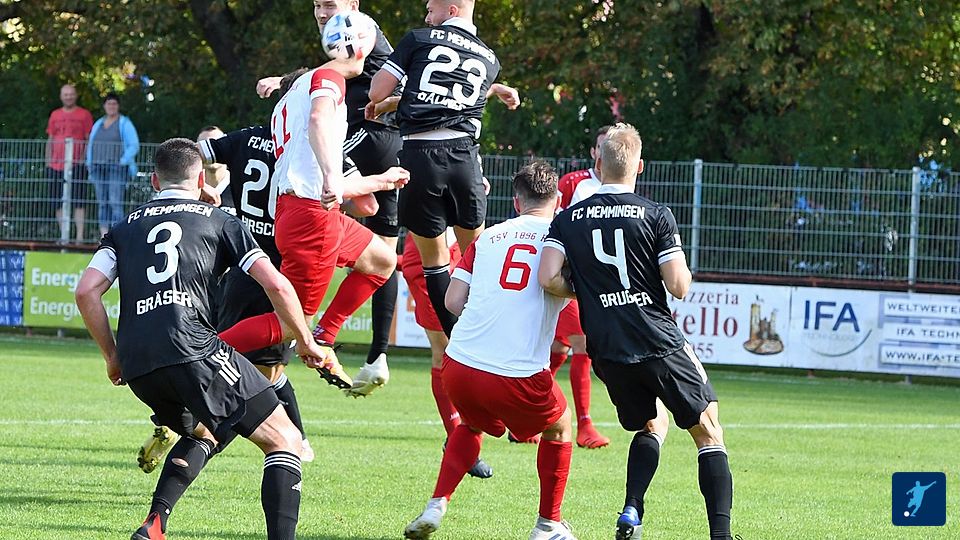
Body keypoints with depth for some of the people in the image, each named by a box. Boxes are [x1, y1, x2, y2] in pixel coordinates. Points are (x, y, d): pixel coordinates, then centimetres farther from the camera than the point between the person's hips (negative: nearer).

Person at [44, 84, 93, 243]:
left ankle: (80, 236, -9)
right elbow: (50, 140, 18)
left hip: (77, 164, -4)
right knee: (58, 203, 4)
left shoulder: (84, 115, 4)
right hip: (57, 164, 4)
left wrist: (85, 159, -8)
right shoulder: (55, 115, 15)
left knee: (79, 202, -8)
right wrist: (48, 163, 12)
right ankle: (64, 235, 10)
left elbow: (89, 140, 3)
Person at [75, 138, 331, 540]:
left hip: (137, 367, 5)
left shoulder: (126, 227, 23)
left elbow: (86, 291, 10)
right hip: (193, 351, -5)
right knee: (284, 441, 3)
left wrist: (113, 357, 19)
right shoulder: (219, 221, 15)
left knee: (202, 434, 33)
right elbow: (276, 285, 6)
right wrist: (306, 343, 19)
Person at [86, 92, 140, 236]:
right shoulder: (98, 124, 19)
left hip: (116, 168, -6)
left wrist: (123, 161, -15)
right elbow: (91, 145, 24)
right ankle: (104, 234, 4)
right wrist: (90, 163, 10)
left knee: (115, 202, -14)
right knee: (101, 202, 3)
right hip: (99, 169, 6)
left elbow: (134, 146, -4)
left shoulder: (125, 124, 1)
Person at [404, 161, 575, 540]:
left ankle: (436, 507, 19)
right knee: (559, 427, 27)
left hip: (459, 365, 3)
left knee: (472, 425, 35)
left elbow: (453, 302, 9)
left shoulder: (488, 237, 13)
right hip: (519, 375, -3)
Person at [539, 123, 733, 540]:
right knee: (708, 434, 7)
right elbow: (679, 286, -9)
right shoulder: (656, 216, -4)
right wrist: (683, 270, 13)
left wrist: (583, 291, 12)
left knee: (647, 426, 27)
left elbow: (548, 278, -8)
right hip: (660, 346, -4)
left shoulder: (568, 219, 4)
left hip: (607, 353, 4)